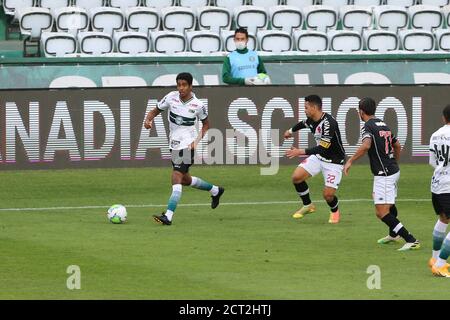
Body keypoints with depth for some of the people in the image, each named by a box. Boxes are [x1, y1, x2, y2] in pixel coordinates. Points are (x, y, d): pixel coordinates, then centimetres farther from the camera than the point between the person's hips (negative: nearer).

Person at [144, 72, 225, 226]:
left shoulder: (197, 105, -10)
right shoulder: (171, 97, -3)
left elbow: (206, 124, 5)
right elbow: (155, 111, 5)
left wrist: (197, 140, -9)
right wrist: (148, 120, -18)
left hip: (187, 145, -6)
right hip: (174, 144, 6)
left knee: (176, 178, -19)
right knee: (185, 179, 20)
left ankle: (168, 216, -25)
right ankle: (215, 190, 45)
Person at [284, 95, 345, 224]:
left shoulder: (328, 123, -31)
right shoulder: (312, 120, -5)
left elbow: (323, 148, -36)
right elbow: (303, 124, 22)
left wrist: (301, 152, -40)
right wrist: (291, 131, 42)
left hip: (334, 161, -7)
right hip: (319, 156, 7)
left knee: (328, 194, -13)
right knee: (296, 177, -7)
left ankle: (335, 212, 22)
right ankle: (308, 205, 15)